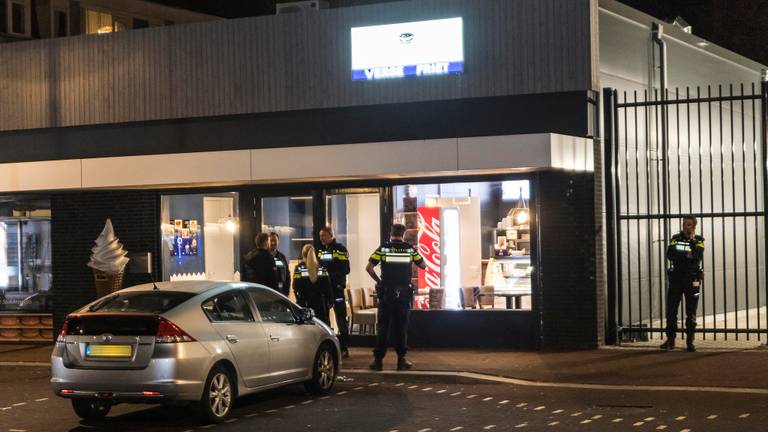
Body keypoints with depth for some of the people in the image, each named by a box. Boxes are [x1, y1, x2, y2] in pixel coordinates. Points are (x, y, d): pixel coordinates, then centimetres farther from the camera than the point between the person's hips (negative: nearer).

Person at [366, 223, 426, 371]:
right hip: (405, 291, 1)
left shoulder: (383, 248, -2)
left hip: (387, 291, -1)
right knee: (401, 326, 7)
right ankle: (401, 359, 6)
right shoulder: (410, 249, 2)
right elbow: (423, 265, 13)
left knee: (383, 326, 4)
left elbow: (369, 267, -7)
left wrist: (378, 280, 6)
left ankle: (378, 360, 3)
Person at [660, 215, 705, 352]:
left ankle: (690, 341, 10)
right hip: (676, 278, 1)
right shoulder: (676, 238, 6)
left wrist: (692, 240, -11)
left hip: (692, 280, -1)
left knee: (691, 313, 3)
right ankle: (670, 340, 5)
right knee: (671, 310, -2)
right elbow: (670, 255, -9)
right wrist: (687, 256, -14)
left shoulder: (699, 240, 3)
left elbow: (698, 256, -15)